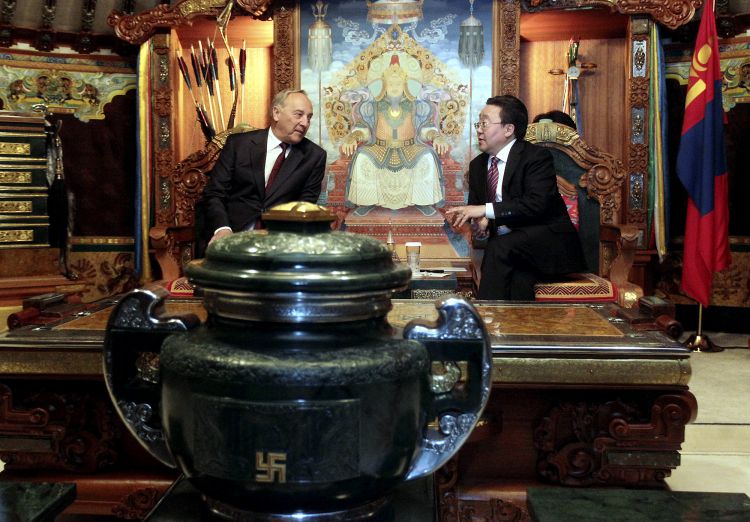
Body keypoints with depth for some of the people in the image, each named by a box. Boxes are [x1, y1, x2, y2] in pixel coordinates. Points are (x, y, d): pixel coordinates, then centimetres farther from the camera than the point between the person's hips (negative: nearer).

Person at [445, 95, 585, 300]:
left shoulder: (536, 156, -7)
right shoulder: (477, 165, 15)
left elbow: (537, 204, -21)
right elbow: (475, 206, 16)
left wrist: (486, 210, -25)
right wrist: (479, 220, -11)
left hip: (549, 240, -4)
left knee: (499, 247, -32)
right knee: (519, 277, -32)